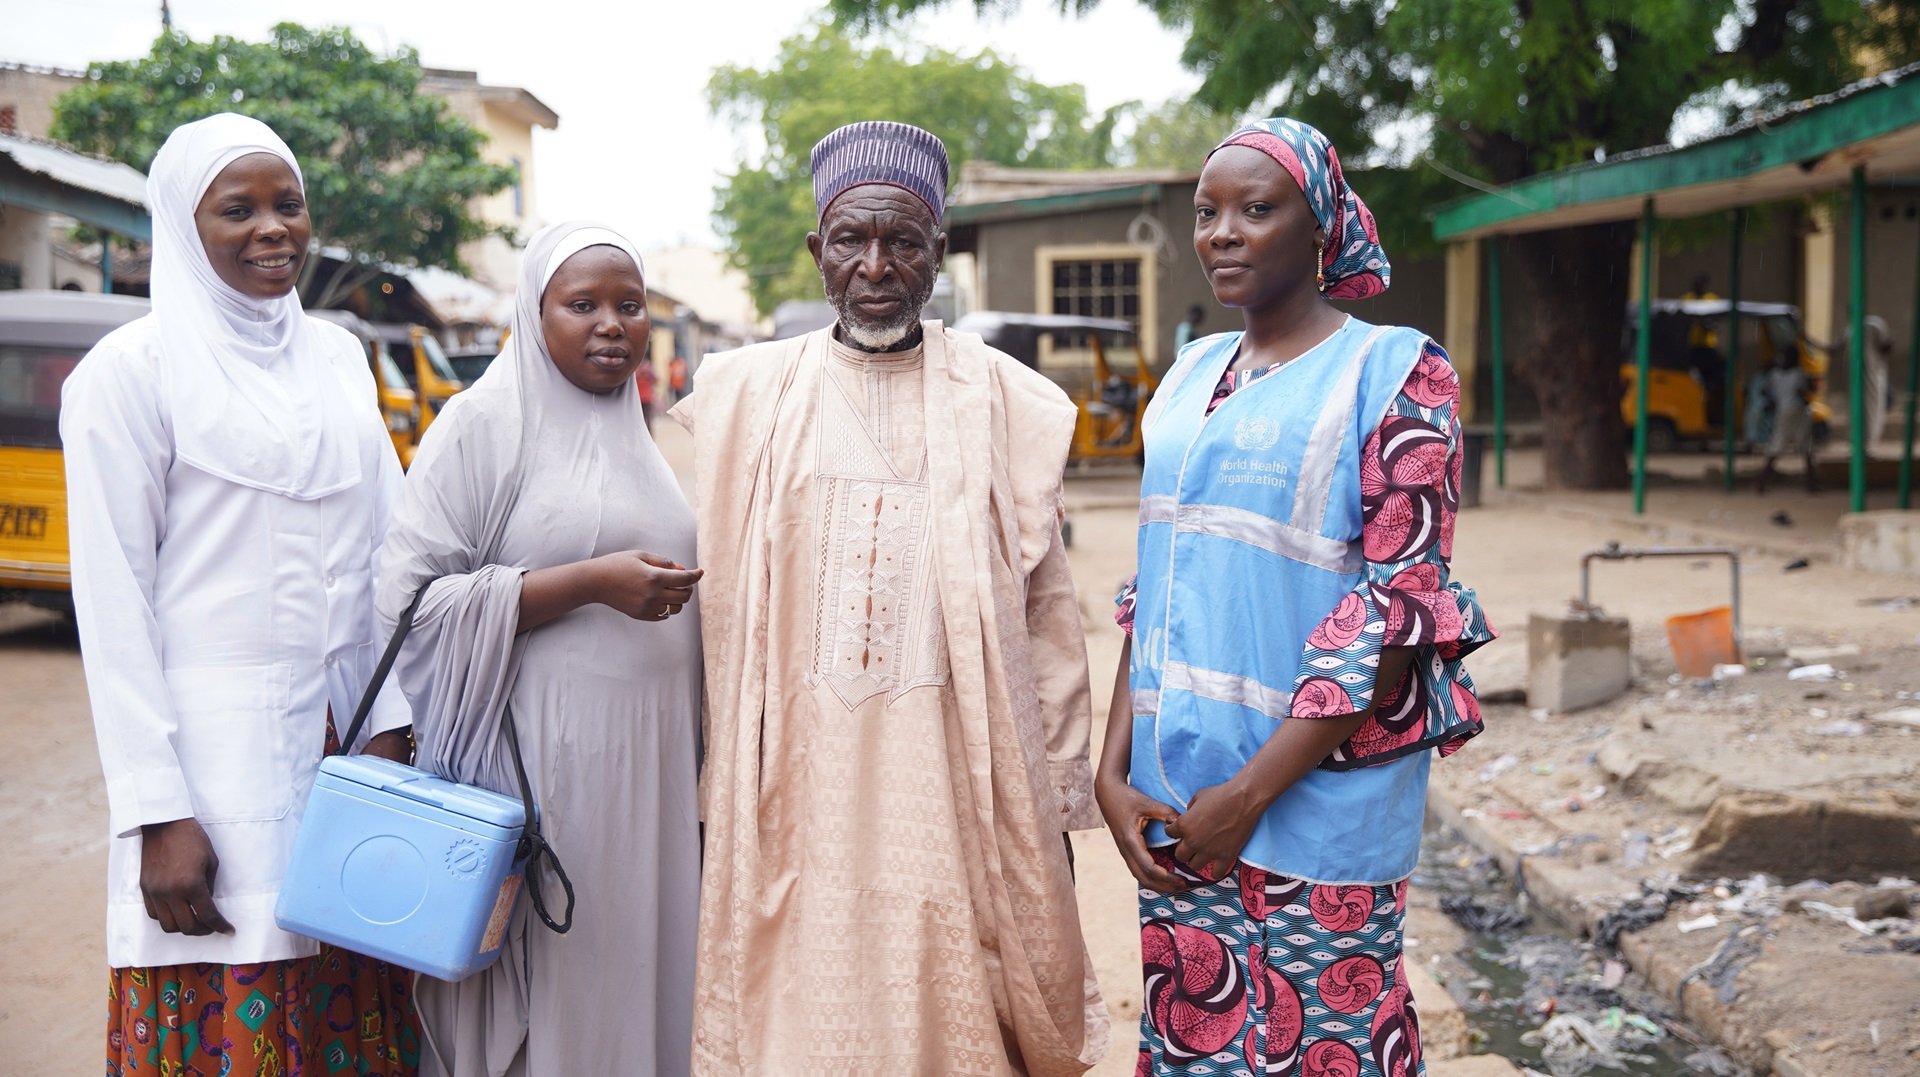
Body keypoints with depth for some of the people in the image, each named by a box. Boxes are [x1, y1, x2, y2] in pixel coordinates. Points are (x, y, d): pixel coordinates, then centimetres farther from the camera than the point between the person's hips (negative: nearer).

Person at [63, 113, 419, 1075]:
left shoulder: (336, 356, 12)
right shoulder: (129, 370, -5)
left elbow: (387, 551, 11)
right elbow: (113, 604, -8)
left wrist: (392, 728, 2)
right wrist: (157, 814, -12)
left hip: (347, 743, 5)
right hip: (219, 758, -5)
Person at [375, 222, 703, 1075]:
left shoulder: (638, 435, 15)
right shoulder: (484, 423, -5)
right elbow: (408, 600, -13)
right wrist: (590, 581, -17)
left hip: (648, 771, 6)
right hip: (540, 769, -6)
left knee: (637, 979, 8)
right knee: (542, 998, 0)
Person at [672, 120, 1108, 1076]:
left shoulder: (1002, 401, 4)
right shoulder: (751, 395, 7)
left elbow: (1046, 613, 5)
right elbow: (722, 606, 8)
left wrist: (1055, 801, 4)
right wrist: (726, 786, 6)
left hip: (957, 775, -1)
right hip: (800, 777, 1)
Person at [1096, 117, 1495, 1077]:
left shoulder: (1391, 373, -6)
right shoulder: (1191, 377, 12)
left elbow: (1399, 609, -12)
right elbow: (1150, 594, 13)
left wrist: (1250, 792, -15)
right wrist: (1114, 771, 1)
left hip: (1318, 808, -5)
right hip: (1170, 805, 5)